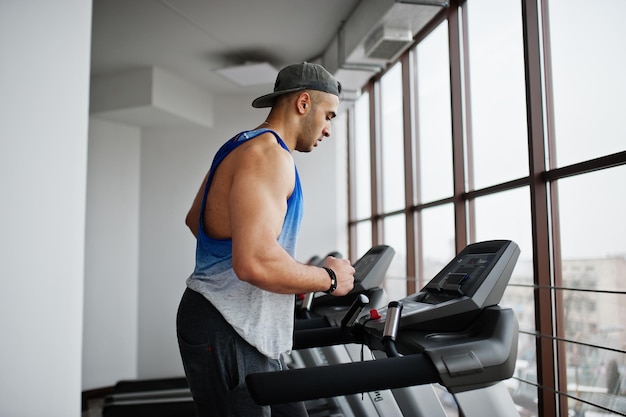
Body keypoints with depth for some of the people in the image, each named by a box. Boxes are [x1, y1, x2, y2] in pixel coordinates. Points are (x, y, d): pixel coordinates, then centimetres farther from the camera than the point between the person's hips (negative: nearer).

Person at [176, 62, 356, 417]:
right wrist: (329, 278, -13)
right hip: (227, 335, -10)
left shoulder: (243, 148, 14)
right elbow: (255, 262, -31)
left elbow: (195, 218, 26)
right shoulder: (269, 153, -18)